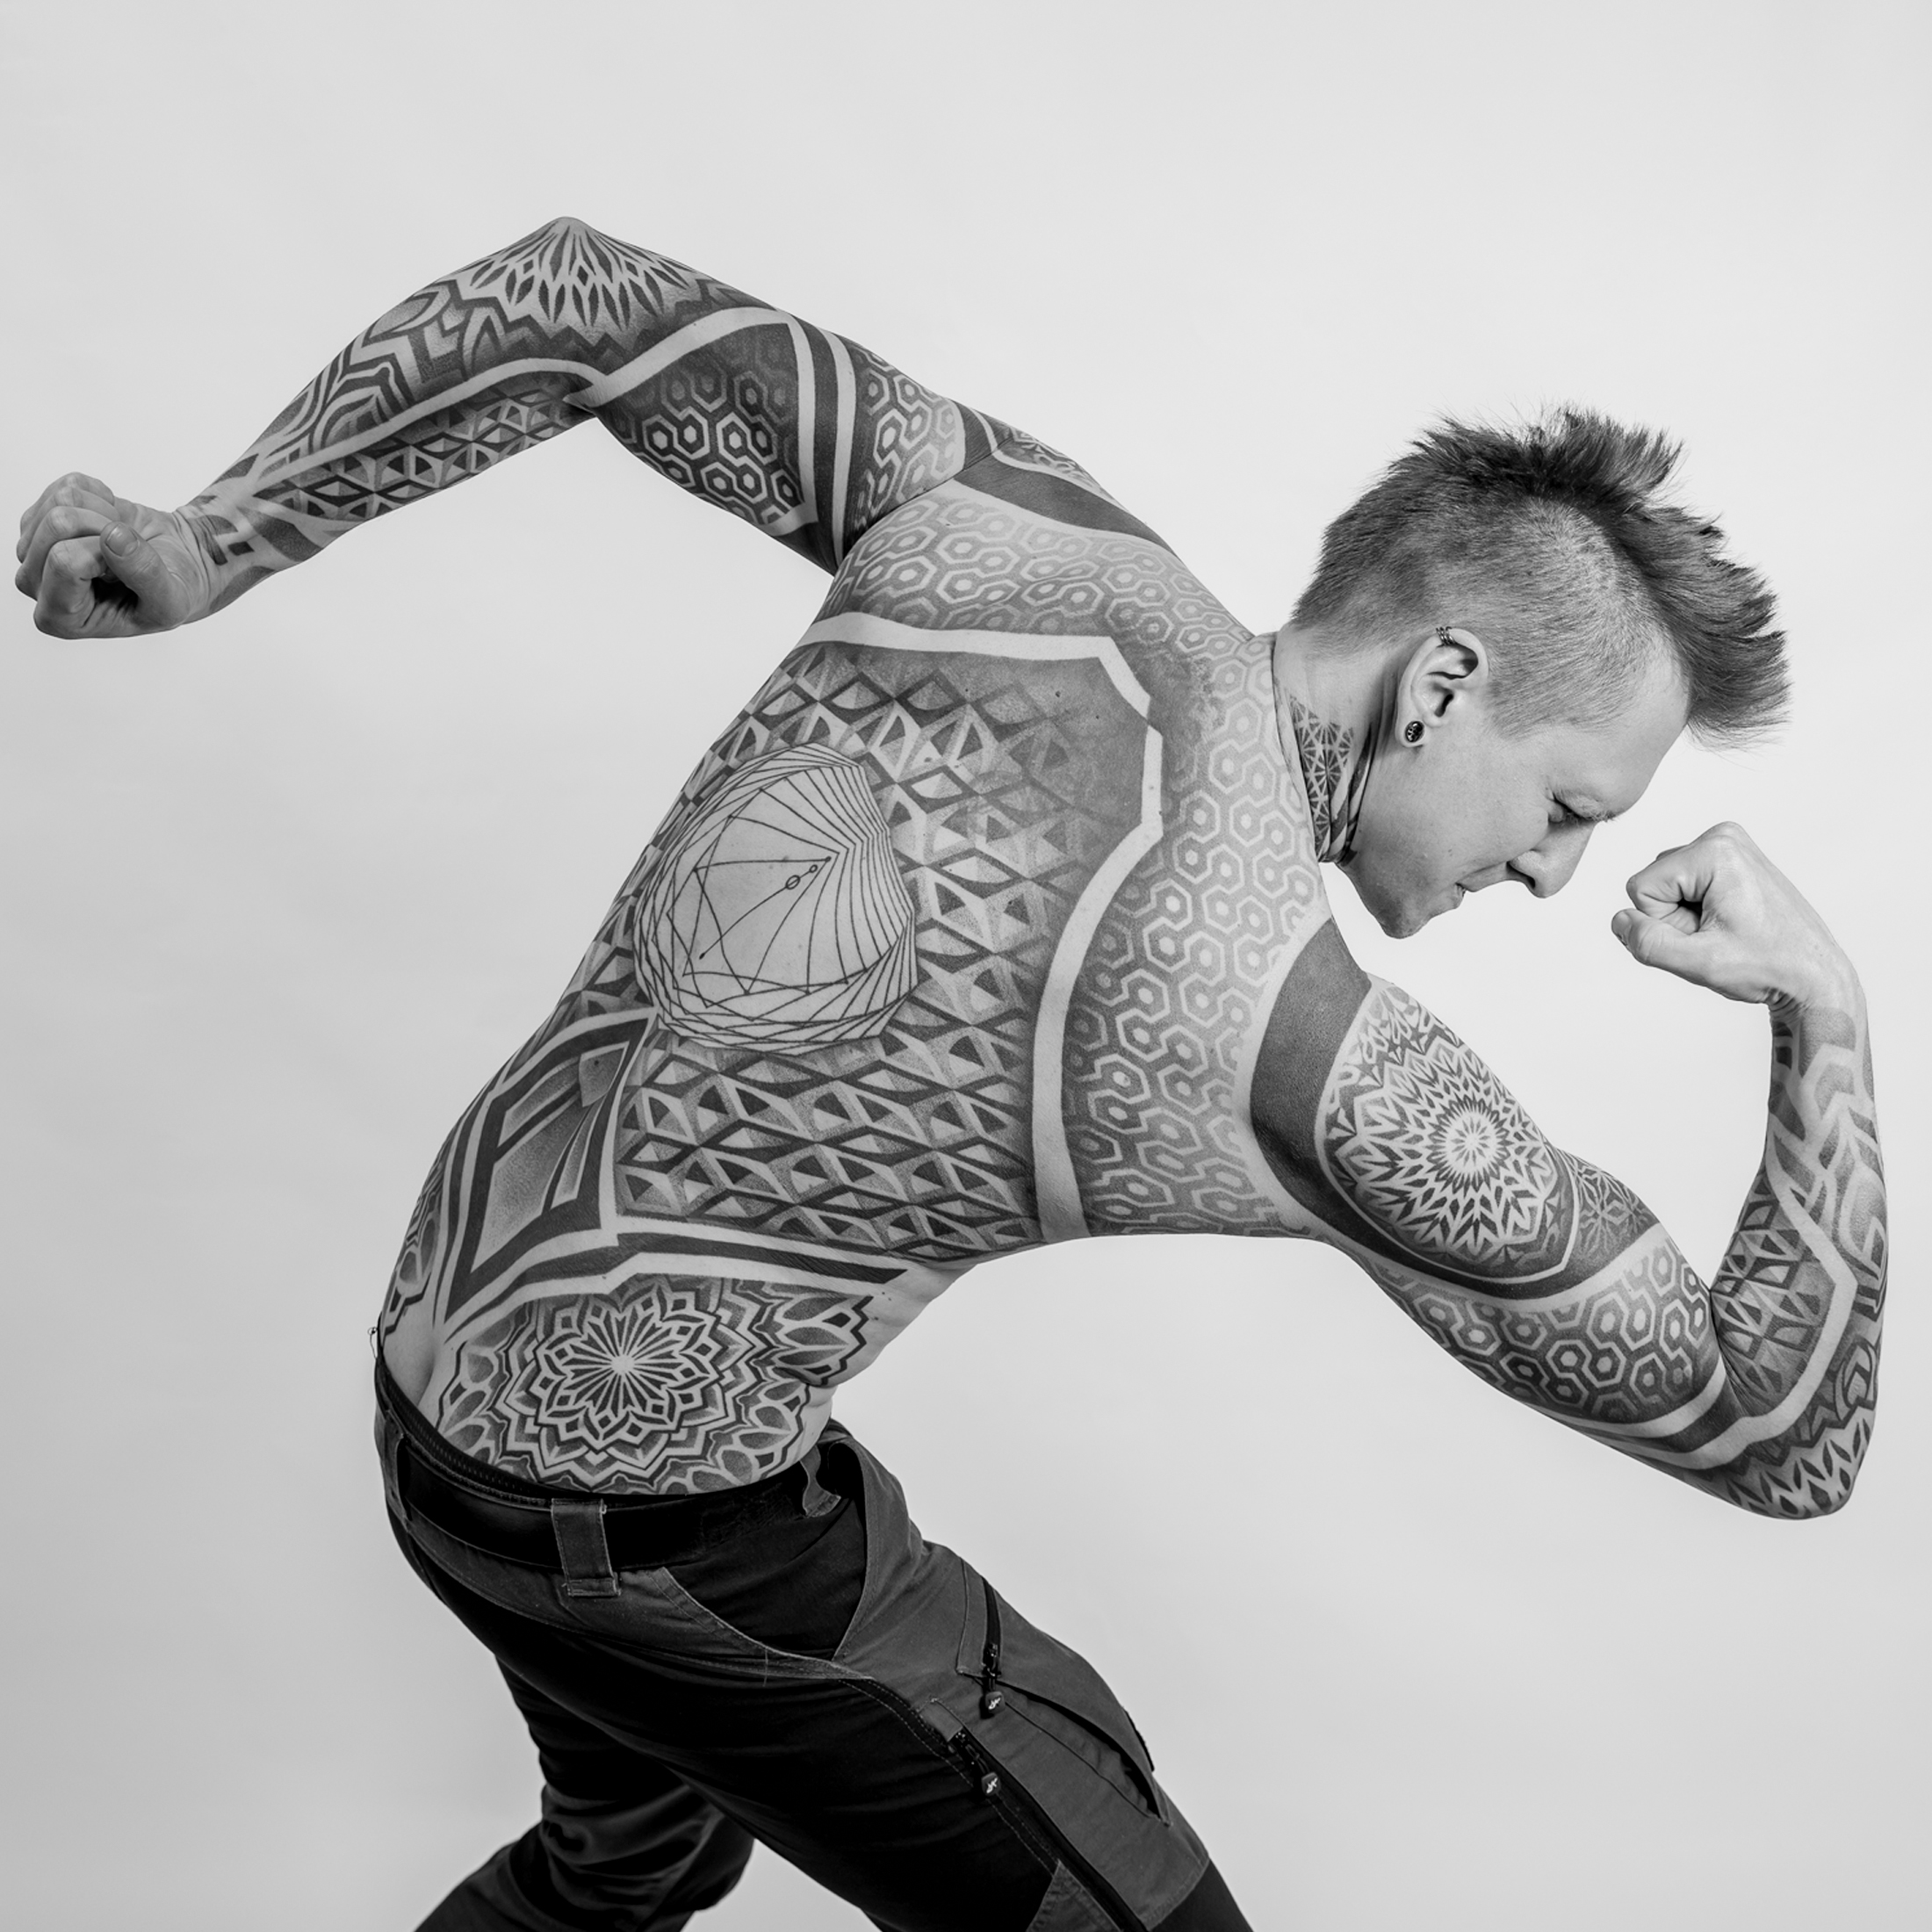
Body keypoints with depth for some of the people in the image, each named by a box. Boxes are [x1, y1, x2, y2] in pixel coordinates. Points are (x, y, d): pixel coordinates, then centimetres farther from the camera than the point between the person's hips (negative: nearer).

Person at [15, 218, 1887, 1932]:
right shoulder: (1333, 1075, -26)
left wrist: (214, 545, 2)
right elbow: (1785, 1438, -13)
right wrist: (1827, 1016, -6)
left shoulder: (1012, 532, -11)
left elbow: (576, 296, -3)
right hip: (655, 1537, -7)